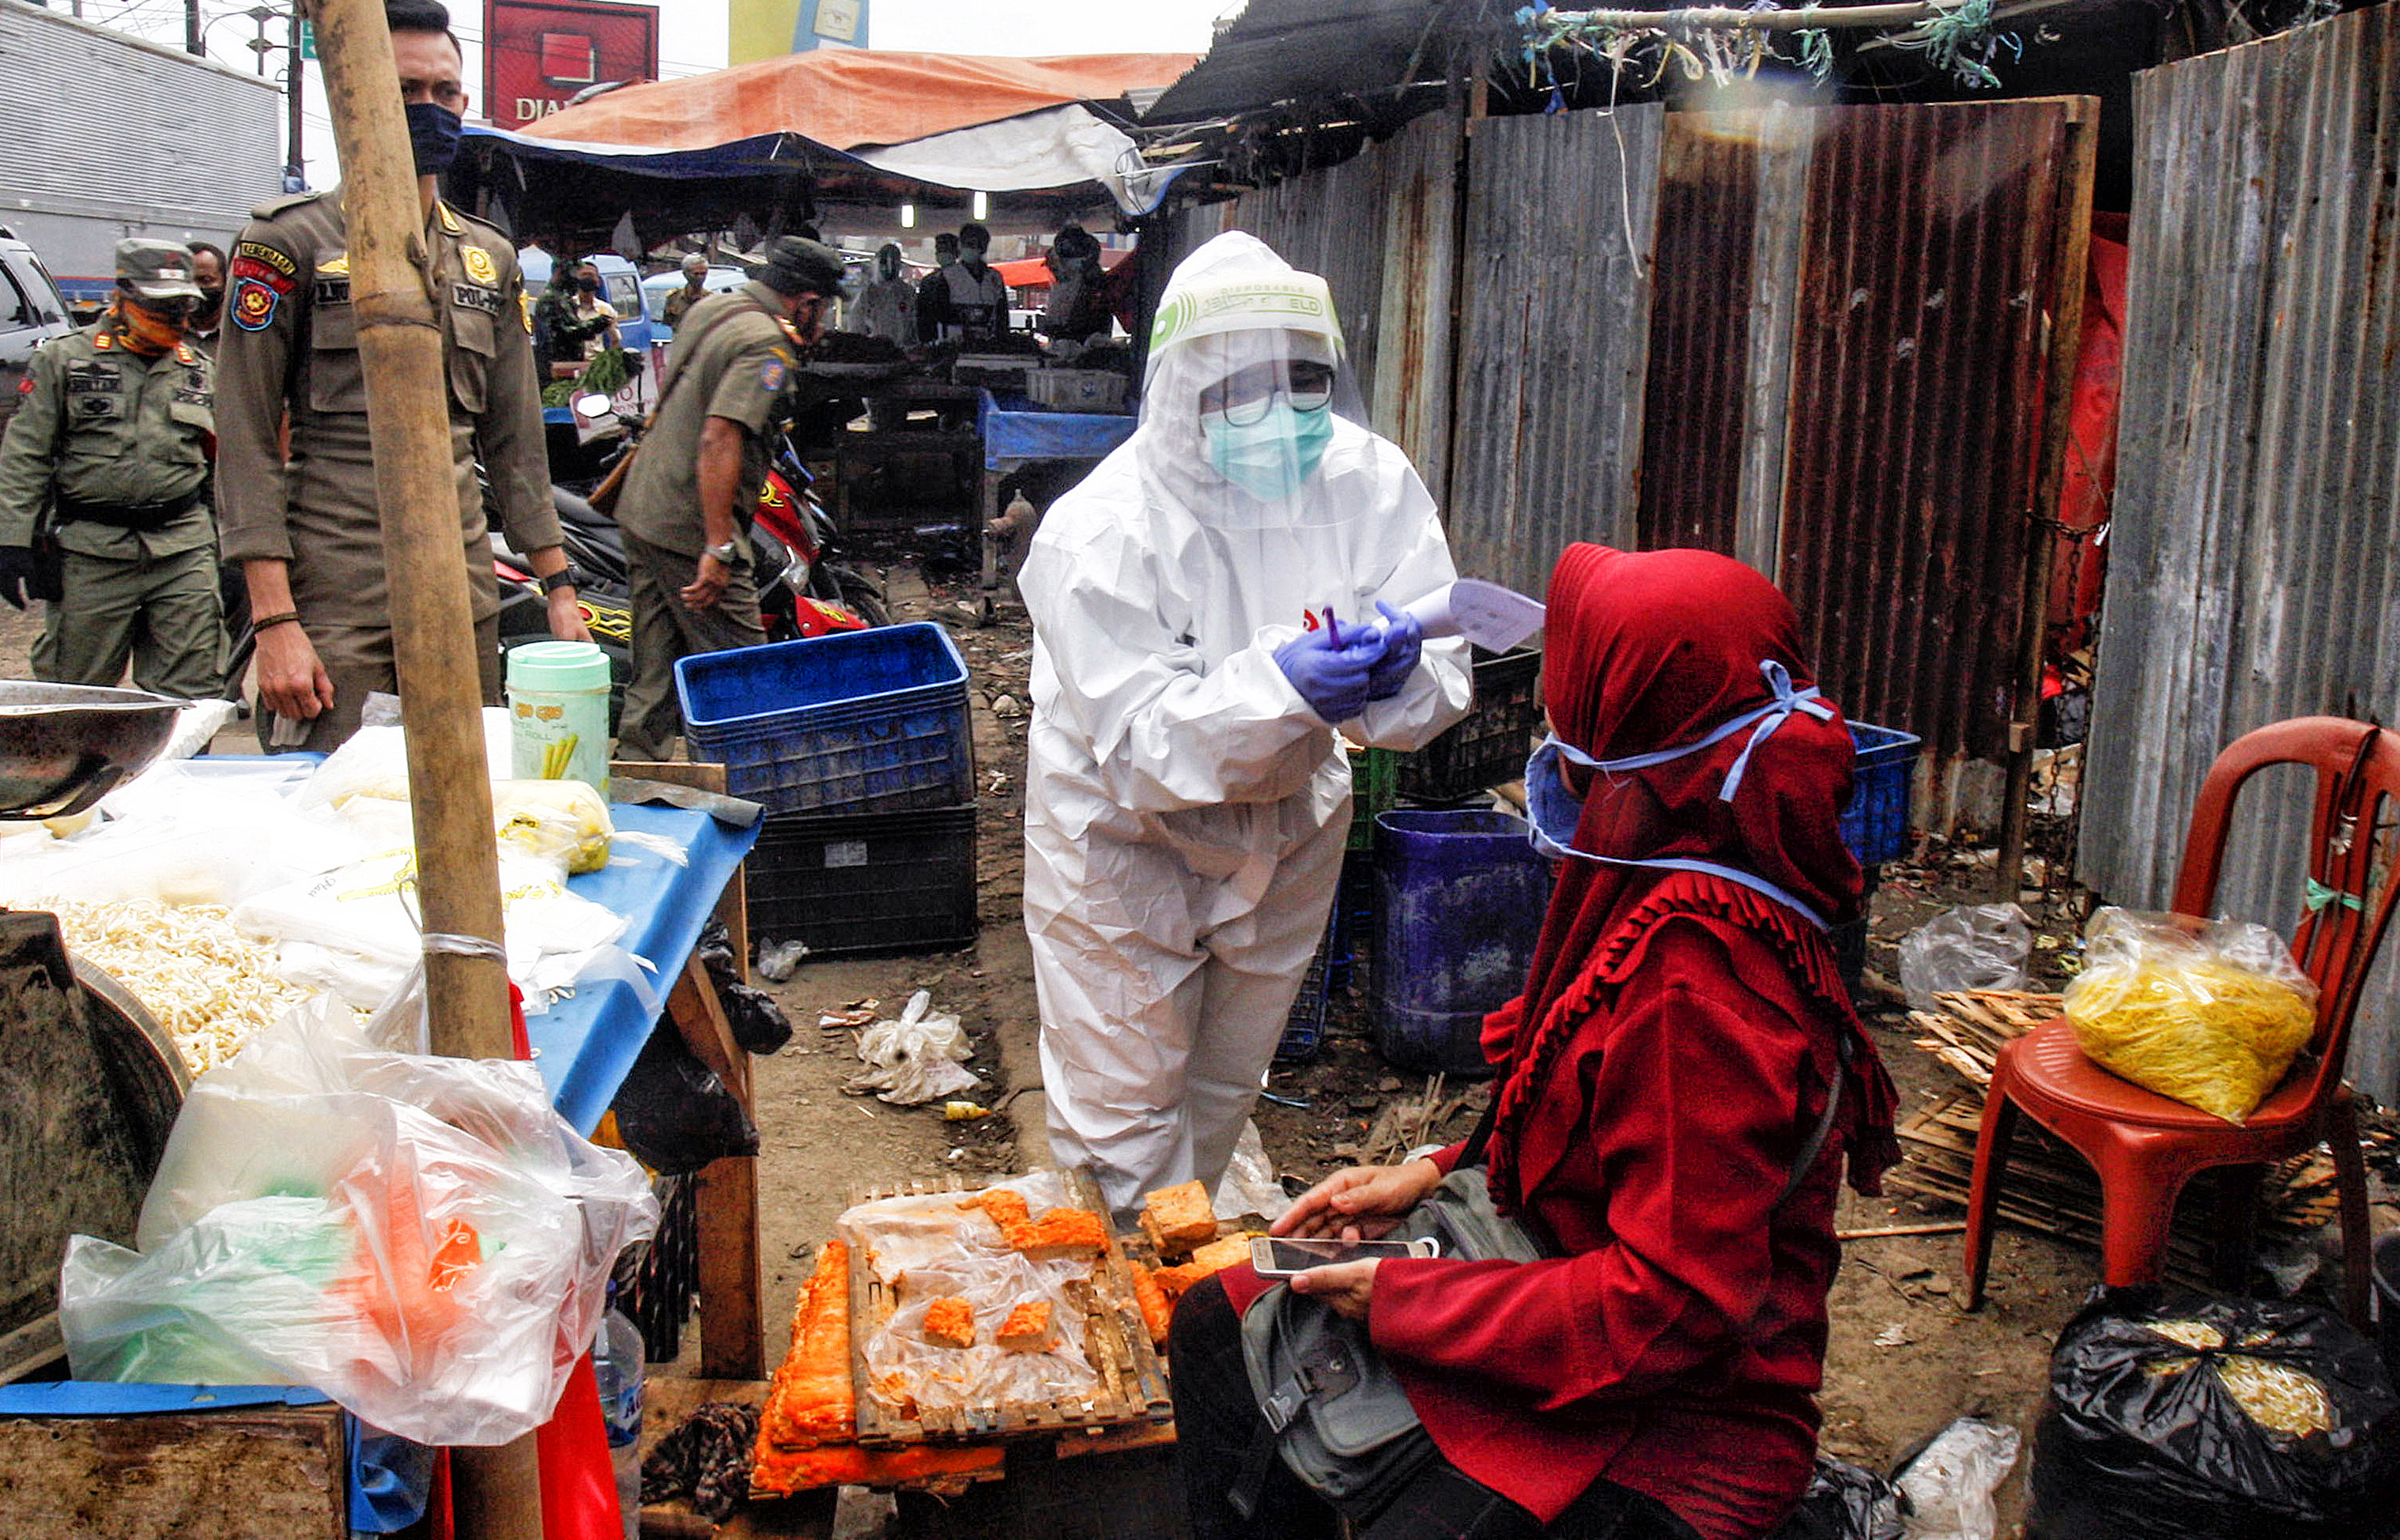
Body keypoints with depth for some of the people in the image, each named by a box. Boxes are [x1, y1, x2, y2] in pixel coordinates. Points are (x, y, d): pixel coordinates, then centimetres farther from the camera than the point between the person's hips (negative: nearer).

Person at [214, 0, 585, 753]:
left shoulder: (490, 257, 16)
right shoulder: (290, 239, 0)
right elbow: (246, 441, -5)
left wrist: (558, 588, 13)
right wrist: (273, 620, -14)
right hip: (334, 600, -5)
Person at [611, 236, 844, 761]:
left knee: (654, 678, 14)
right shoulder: (767, 346, -15)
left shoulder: (710, 308, 13)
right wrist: (719, 548, -28)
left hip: (642, 511, 9)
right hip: (691, 529, -9)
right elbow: (720, 439, -26)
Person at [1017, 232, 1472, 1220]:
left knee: (1227, 1080, 23)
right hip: (1124, 837, -4)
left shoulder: (1370, 482, -16)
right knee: (1125, 1099, 3)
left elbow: (1441, 691, -16)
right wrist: (1279, 687, -48)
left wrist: (1396, 672, -40)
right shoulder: (1102, 533, -28)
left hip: (1287, 822, 5)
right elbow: (1140, 748, -33)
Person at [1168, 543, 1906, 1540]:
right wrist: (1436, 1177, 3)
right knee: (1220, 1327, 10)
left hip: (1673, 1429, -10)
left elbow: (1674, 1304, -28)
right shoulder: (1669, 893, 1)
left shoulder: (1697, 967, -29)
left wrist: (1403, 1301, -19)